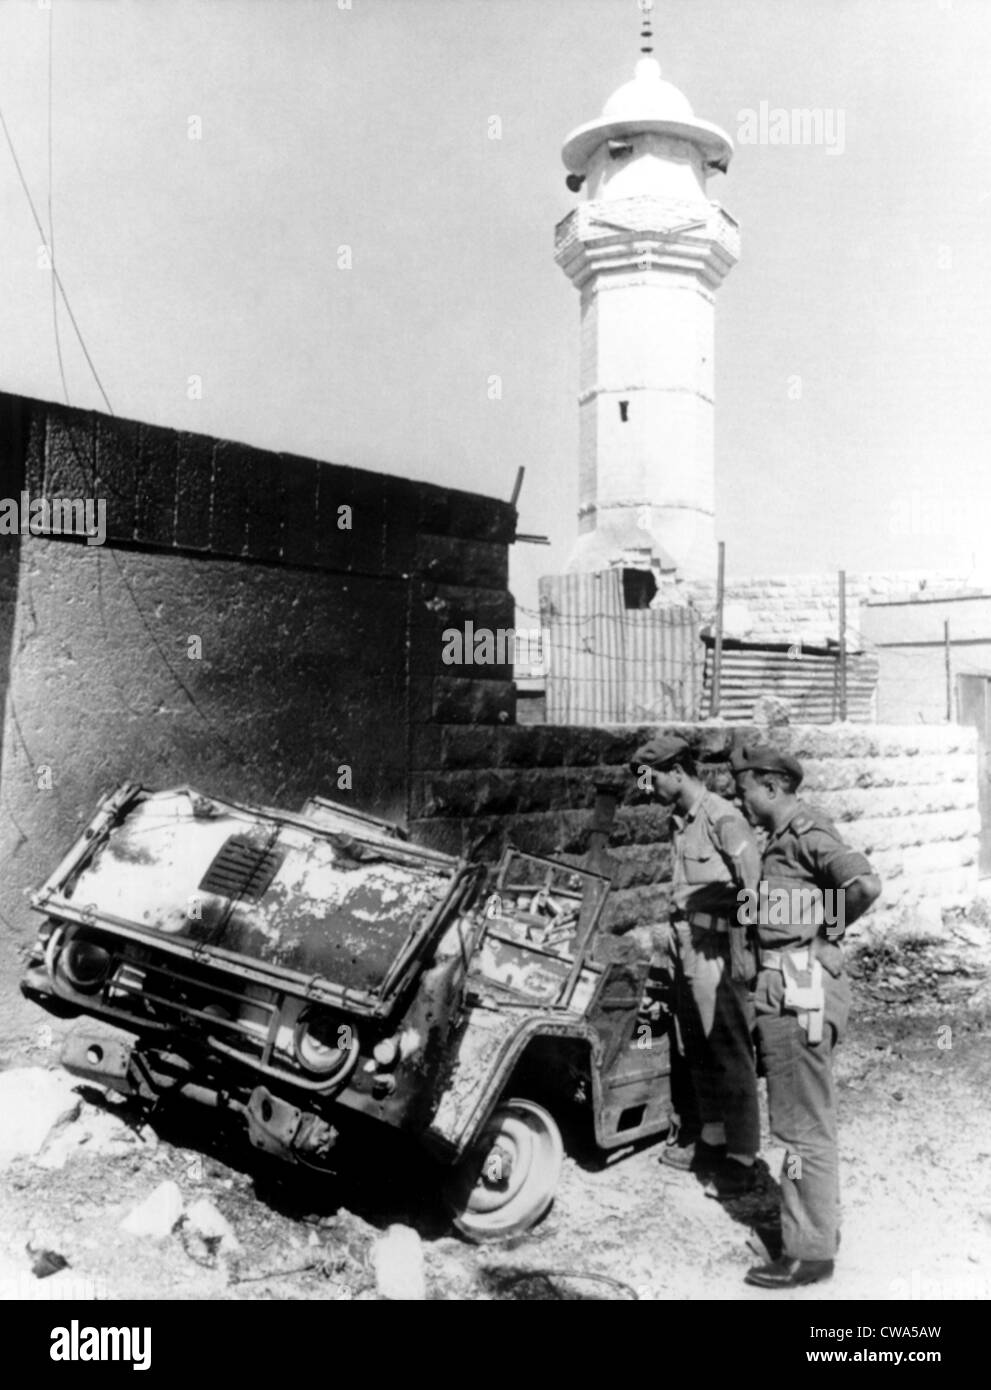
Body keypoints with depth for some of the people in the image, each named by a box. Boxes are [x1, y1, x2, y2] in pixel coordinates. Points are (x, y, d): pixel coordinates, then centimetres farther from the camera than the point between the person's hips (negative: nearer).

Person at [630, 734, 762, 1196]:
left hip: (718, 958, -9)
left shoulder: (722, 818, -16)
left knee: (730, 1054, 0)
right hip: (687, 956, 9)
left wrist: (743, 949, -21)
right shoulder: (679, 822, 12)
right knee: (697, 1052, 18)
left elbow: (753, 884, -20)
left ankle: (741, 1158, 10)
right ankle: (711, 1139, 32)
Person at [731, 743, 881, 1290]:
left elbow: (866, 884, -30)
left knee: (803, 1125, -1)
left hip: (798, 992, -10)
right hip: (788, 991, 10)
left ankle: (809, 1252, 10)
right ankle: (820, 1221, 35)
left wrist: (826, 927, -16)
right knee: (809, 1119, 21)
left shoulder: (805, 832, -16)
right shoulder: (785, 837, 14)